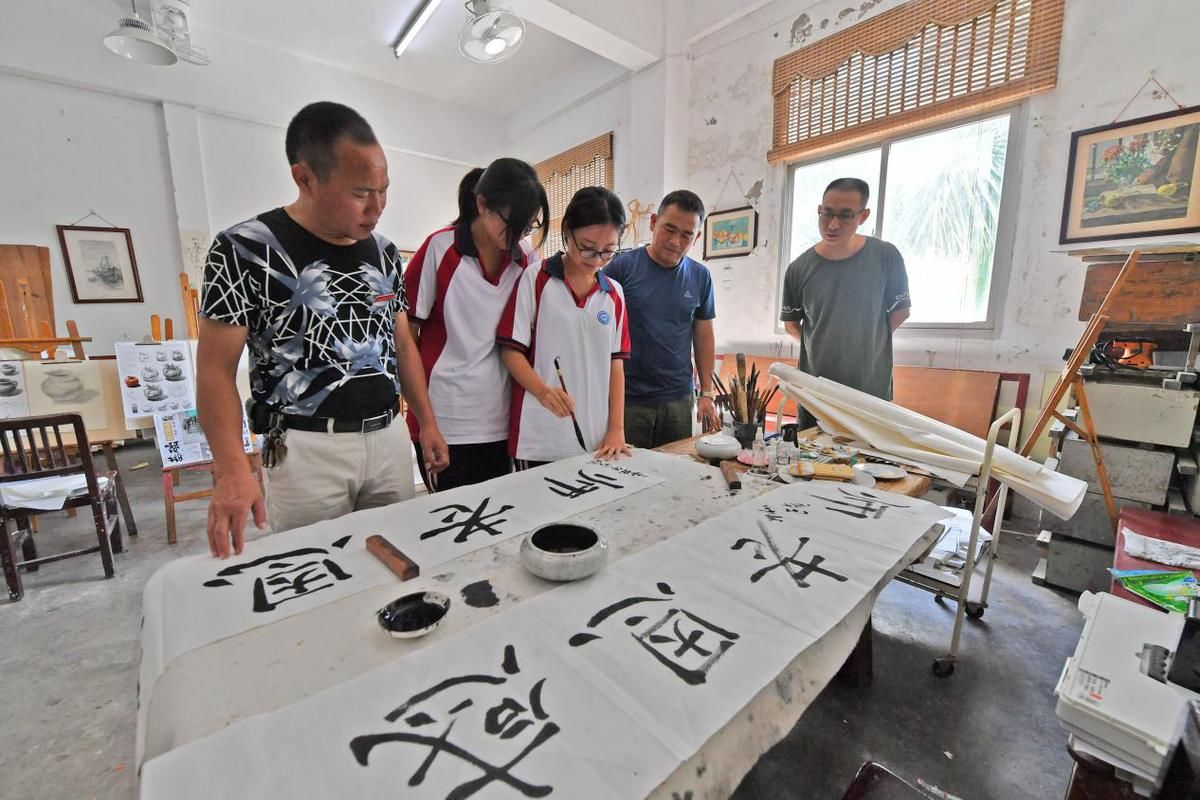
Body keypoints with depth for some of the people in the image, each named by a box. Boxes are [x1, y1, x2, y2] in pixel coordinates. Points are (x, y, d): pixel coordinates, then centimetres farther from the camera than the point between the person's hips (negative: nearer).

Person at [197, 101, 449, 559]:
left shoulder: (384, 252, 7)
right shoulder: (245, 250, -8)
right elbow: (216, 369, -9)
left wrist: (427, 423, 9)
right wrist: (231, 471, -22)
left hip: (389, 439, 5)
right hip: (307, 449, -4)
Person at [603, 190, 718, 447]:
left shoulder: (700, 276, 6)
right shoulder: (621, 267, -5)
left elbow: (703, 335, 11)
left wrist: (707, 394, 7)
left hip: (679, 400, 3)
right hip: (626, 399, -3)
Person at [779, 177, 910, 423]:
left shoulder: (886, 257, -6)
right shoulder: (799, 269, -5)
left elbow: (900, 311, 4)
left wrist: (865, 342, 3)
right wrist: (820, 347, 1)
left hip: (872, 387, 0)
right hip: (815, 387, 1)